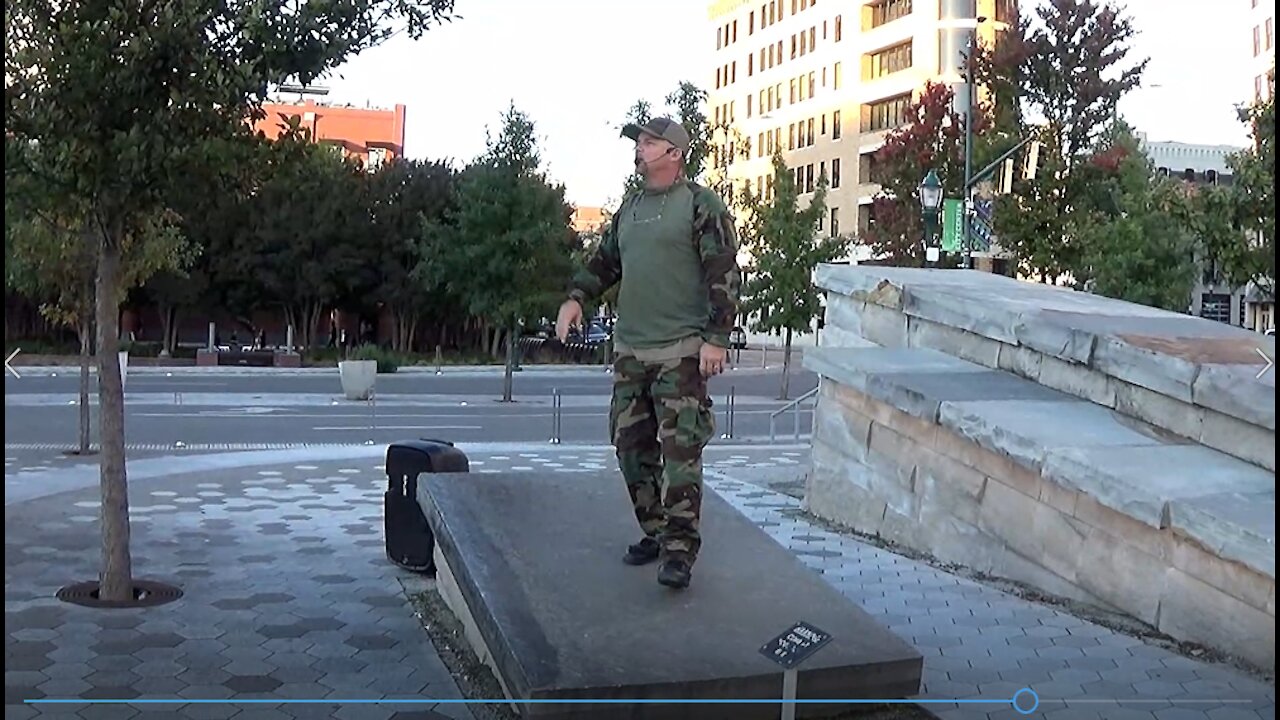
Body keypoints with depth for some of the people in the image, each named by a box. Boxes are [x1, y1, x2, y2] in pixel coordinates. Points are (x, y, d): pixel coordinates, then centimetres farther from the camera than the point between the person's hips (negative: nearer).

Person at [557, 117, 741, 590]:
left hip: (682, 352, -7)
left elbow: (724, 274, -8)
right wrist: (576, 296, 11)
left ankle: (679, 549, -5)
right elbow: (605, 261, 28)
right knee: (631, 446, 9)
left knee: (680, 449, -9)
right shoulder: (629, 208, 18)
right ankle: (654, 533, 22)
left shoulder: (701, 205, -3)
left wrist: (716, 338, -15)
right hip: (629, 349, 7)